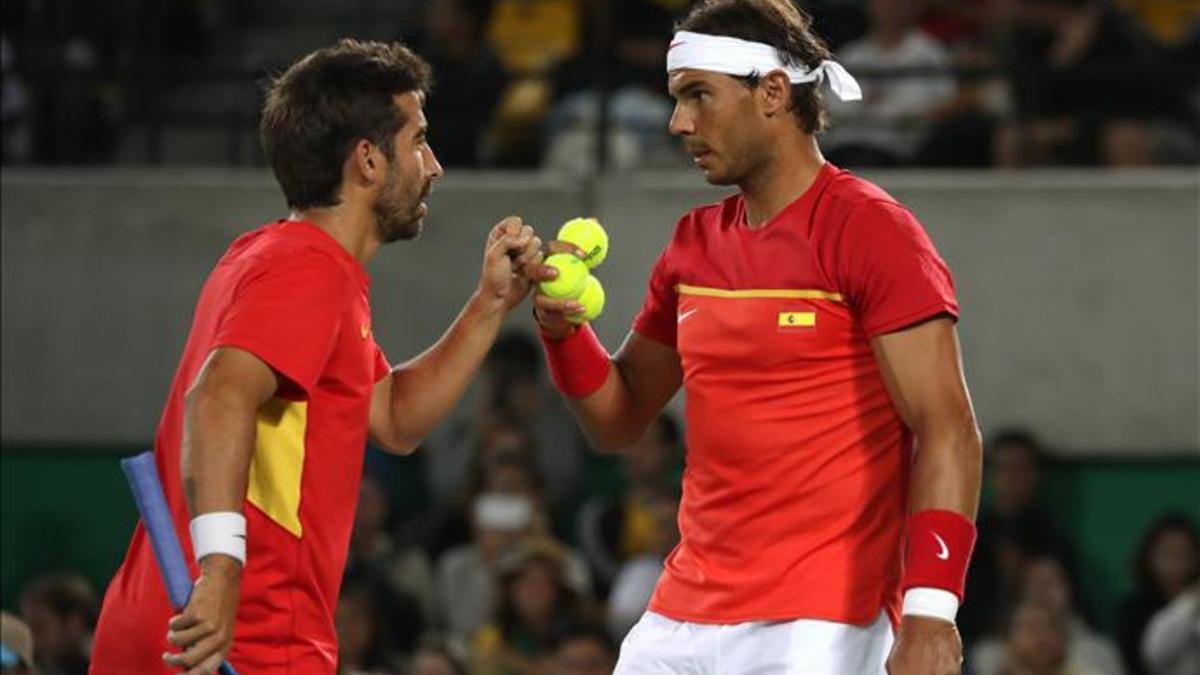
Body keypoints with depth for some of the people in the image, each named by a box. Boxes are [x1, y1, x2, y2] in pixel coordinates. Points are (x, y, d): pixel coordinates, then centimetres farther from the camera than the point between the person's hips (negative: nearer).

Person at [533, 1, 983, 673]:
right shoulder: (694, 244, 13)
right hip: (685, 618, 7)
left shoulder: (869, 229, -8)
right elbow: (620, 421, 22)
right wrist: (563, 329, 2)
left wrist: (930, 611, -25)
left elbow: (947, 432, -15)